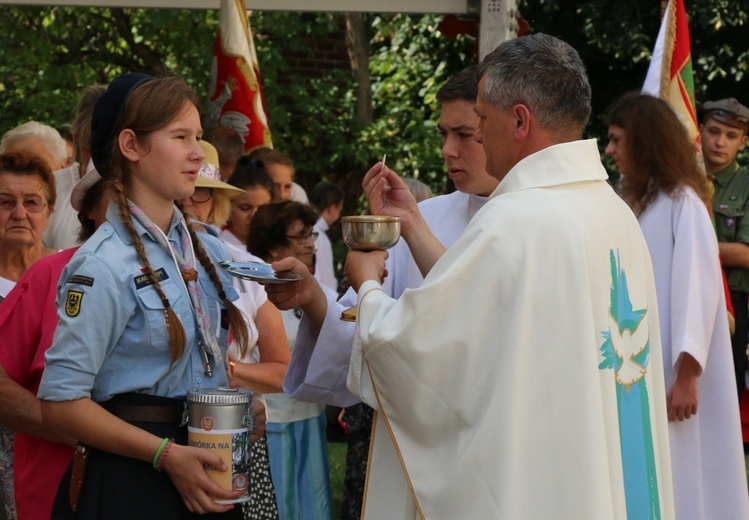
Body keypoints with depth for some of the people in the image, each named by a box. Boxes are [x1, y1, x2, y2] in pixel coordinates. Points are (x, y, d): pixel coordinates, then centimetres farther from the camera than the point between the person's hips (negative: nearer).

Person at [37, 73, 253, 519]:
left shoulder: (209, 251, 7)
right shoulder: (105, 265, -14)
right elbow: (60, 403, -16)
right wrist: (166, 454, -20)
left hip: (202, 480, 7)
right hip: (131, 482, -7)